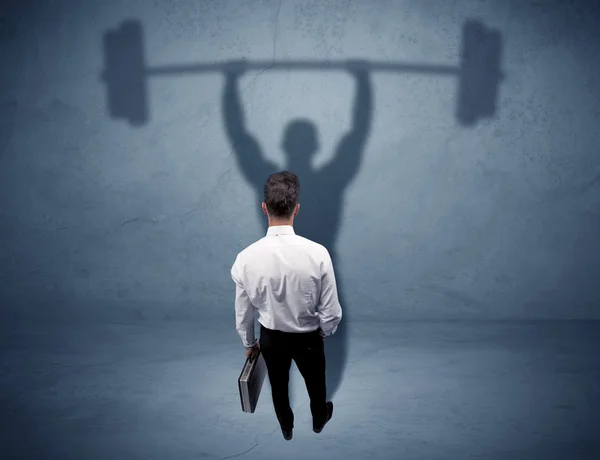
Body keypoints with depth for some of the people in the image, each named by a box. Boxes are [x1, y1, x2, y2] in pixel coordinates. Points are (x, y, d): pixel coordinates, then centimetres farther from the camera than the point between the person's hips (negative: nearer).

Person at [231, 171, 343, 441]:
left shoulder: (246, 258, -24)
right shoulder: (317, 253, -29)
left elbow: (243, 312, -9)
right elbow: (331, 312, -19)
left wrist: (249, 343, 11)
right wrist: (324, 333, 4)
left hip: (271, 338, 1)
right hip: (308, 337, -1)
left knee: (278, 386, 30)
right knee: (315, 382, 30)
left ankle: (286, 428, 56)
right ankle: (319, 419, 59)